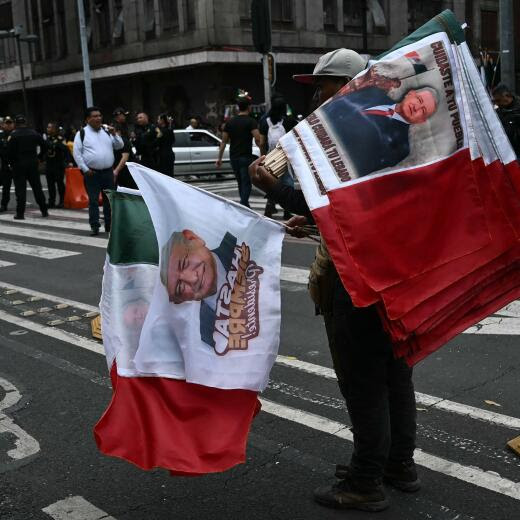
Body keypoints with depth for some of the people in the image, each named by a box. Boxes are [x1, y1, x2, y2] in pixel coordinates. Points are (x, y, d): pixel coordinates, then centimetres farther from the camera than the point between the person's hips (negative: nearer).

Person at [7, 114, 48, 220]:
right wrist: (37, 157, 9)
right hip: (33, 163, 4)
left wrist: (12, 161, 1)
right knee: (37, 187, 11)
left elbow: (10, 151, -12)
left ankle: (20, 213, -3)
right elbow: (43, 145, 2)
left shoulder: (14, 135, -9)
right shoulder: (34, 133, 4)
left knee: (20, 188, -1)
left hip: (19, 164, -4)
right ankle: (44, 210, 13)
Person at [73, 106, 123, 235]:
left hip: (108, 171, 4)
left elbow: (120, 146, 11)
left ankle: (109, 225, 20)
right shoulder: (82, 133, -1)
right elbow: (77, 153, -4)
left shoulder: (107, 131, 12)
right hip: (91, 173, -4)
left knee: (109, 199, 9)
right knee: (93, 200, -1)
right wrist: (85, 169, -9)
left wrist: (114, 134, -5)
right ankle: (94, 226, 5)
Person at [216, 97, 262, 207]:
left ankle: (244, 205, 25)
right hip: (246, 157, -5)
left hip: (233, 157, 5)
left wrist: (219, 158, 12)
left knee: (240, 182, 17)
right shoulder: (251, 122, -6)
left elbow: (224, 141, 9)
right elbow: (258, 139, -18)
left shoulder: (230, 122, 9)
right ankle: (243, 205, -16)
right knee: (246, 183, -3)